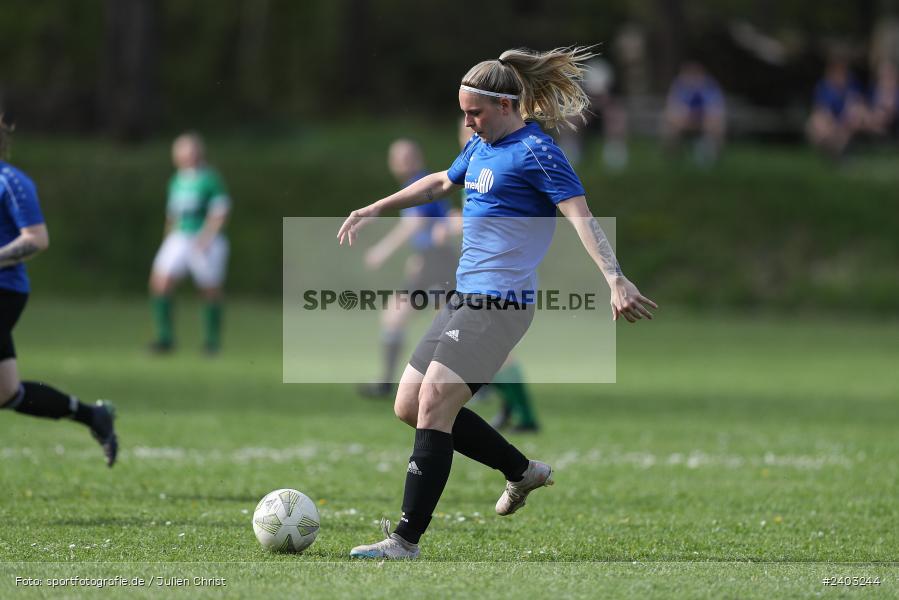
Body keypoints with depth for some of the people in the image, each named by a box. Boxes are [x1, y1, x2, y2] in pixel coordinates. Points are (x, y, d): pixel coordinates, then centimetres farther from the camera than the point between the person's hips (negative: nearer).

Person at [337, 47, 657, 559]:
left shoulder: (535, 152, -12)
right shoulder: (481, 148, 15)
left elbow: (582, 216, -20)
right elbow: (440, 184, 35)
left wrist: (615, 280, -32)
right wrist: (373, 210, 39)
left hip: (500, 303, -10)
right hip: (465, 297, 10)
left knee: (433, 406, -17)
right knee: (409, 407, 9)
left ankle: (407, 540, -14)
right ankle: (522, 471, 23)